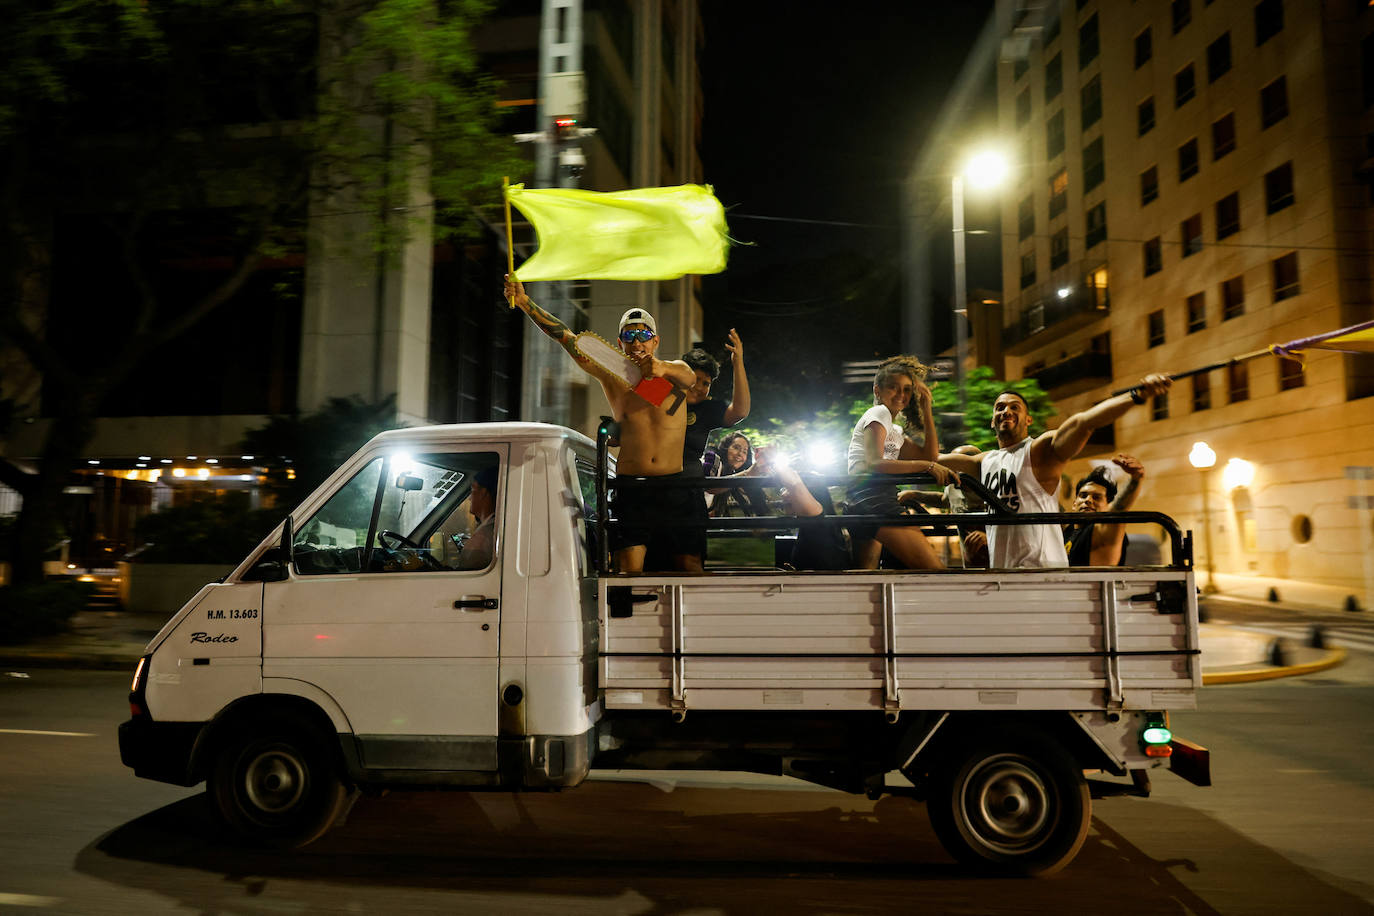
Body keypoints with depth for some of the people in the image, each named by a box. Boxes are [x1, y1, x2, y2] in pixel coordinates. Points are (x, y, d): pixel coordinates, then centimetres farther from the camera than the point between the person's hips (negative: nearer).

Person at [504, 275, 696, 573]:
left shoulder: (675, 371, 5)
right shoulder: (611, 375, 7)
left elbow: (689, 377, -20)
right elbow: (566, 338, -1)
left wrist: (662, 368, -44)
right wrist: (524, 302, -10)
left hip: (674, 490, 0)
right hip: (630, 490, 0)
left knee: (690, 568, -2)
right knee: (628, 573, -9)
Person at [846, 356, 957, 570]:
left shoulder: (895, 432, 31)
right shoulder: (878, 413, 2)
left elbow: (929, 456, 21)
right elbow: (875, 463, -12)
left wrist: (927, 410, 22)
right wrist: (927, 466, -16)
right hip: (870, 500, -10)